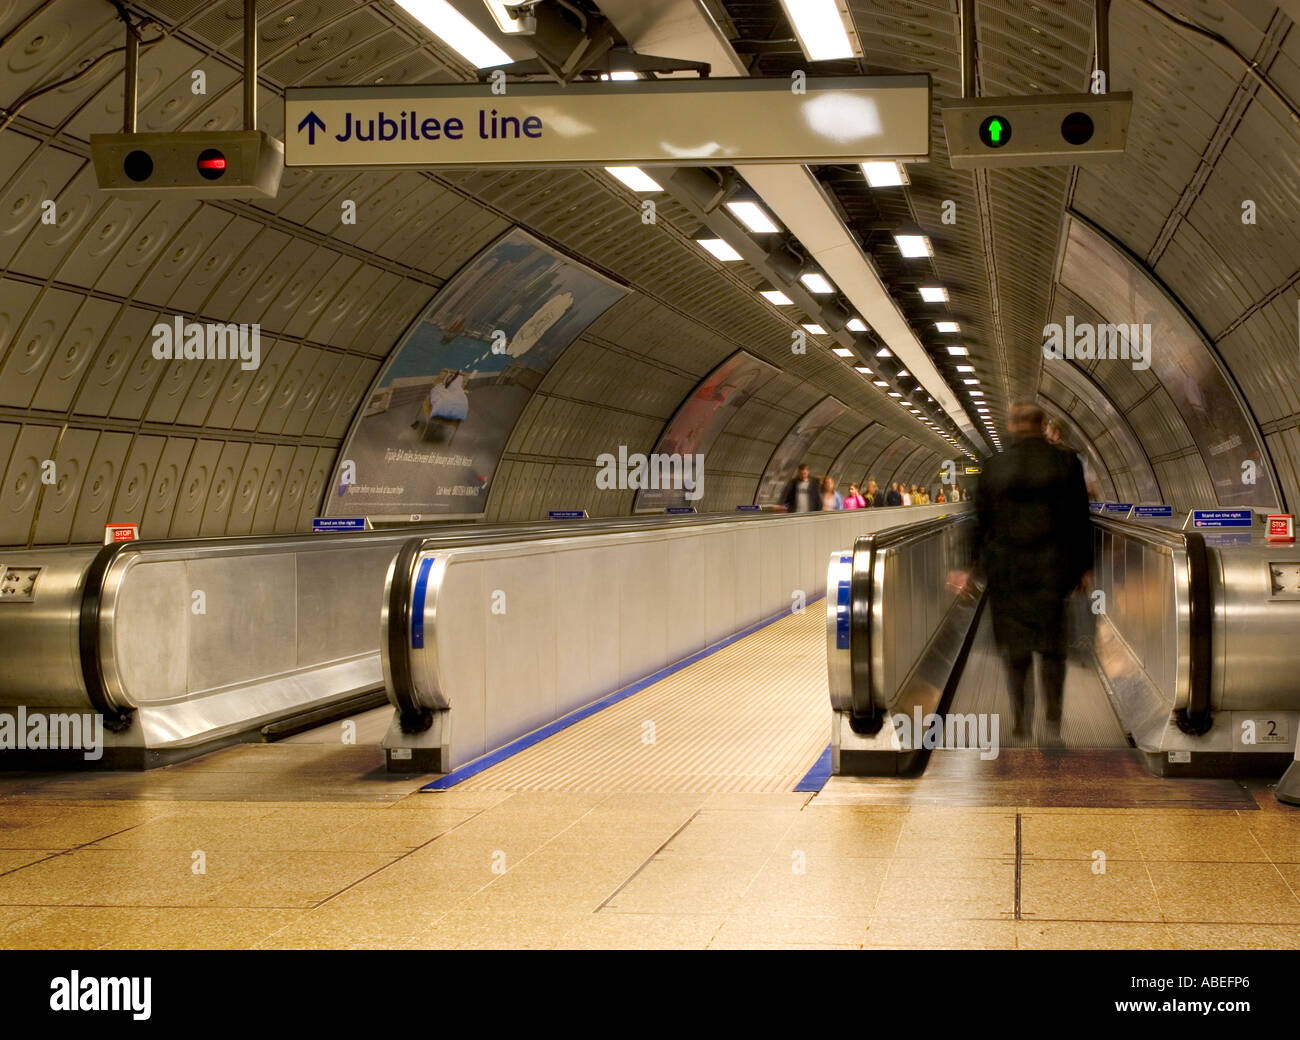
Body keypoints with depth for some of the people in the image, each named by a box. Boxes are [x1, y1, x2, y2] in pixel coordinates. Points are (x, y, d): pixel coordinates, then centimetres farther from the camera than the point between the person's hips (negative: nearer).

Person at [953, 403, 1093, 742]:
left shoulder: (993, 466, -3)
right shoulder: (1066, 463, -4)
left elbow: (980, 521, 0)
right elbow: (1081, 520, -1)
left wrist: (972, 568, 7)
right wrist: (1085, 567, 7)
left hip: (1005, 566, 1)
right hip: (1053, 565, 0)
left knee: (1015, 641, 14)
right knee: (1051, 640, 8)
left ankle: (1021, 717, 19)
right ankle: (1053, 719, -3)